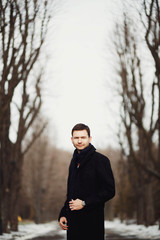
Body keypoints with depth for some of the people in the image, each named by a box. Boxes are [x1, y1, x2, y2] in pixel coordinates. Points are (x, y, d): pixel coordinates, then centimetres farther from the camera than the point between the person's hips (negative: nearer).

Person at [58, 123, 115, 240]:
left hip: (92, 222, -6)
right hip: (73, 221, 6)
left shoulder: (100, 160, -6)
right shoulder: (74, 161, 17)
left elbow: (109, 191, -11)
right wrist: (63, 214, 13)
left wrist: (84, 203, -15)